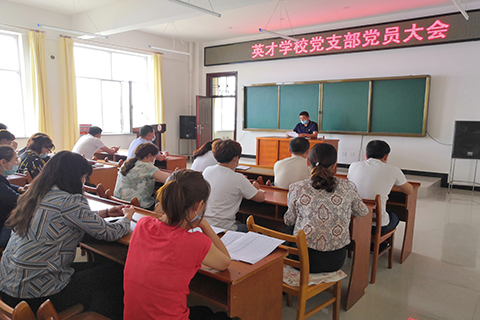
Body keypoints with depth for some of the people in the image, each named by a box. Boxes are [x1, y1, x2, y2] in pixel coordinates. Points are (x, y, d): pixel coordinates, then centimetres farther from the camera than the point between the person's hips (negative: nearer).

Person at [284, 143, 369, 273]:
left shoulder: (297, 189, -8)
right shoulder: (347, 187, -4)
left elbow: (289, 221, 5)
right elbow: (363, 211, 14)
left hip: (305, 259, -2)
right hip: (336, 260, 3)